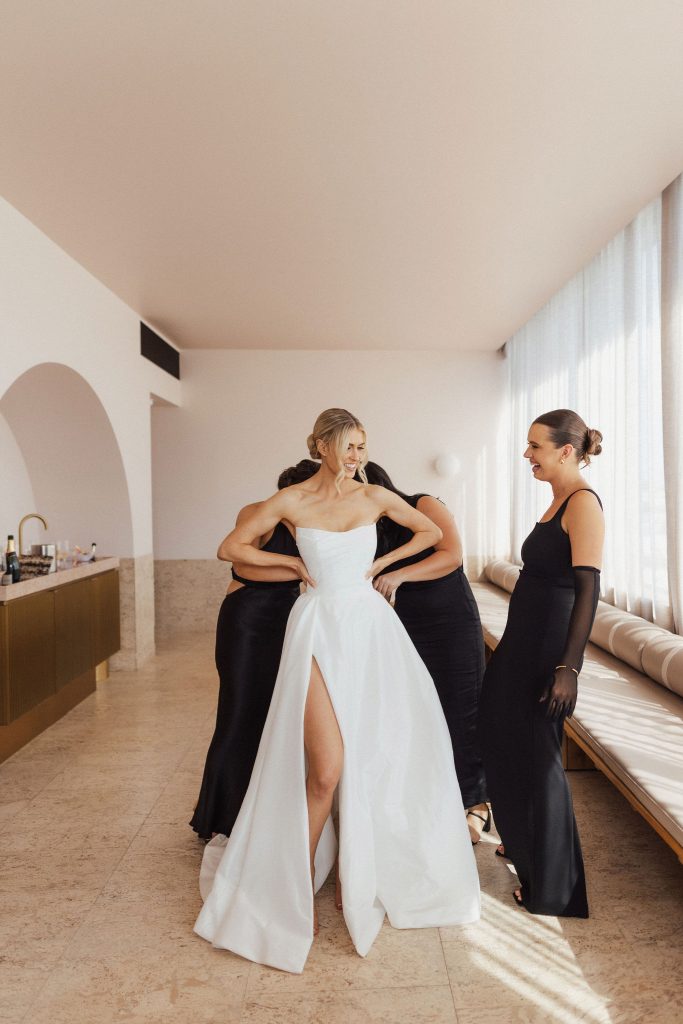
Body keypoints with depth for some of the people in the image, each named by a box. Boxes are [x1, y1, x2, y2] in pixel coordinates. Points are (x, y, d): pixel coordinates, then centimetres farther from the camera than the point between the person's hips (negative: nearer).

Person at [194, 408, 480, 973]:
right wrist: (293, 563, 0)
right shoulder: (291, 500, -2)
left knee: (387, 751, 6)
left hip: (371, 627, 3)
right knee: (326, 767, -8)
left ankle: (380, 872, 30)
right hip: (320, 628, -3)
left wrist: (383, 563, 8)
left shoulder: (375, 497, 4)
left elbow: (432, 532, 16)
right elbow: (233, 546, 5)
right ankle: (297, 884, 17)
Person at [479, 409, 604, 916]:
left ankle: (553, 887, 26)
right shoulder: (559, 500, 12)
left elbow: (588, 588, -21)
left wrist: (568, 668, -23)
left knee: (535, 755, 4)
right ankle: (527, 843, 45)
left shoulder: (583, 501, -15)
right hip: (525, 640, 9)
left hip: (546, 645, -9)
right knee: (508, 741, 21)